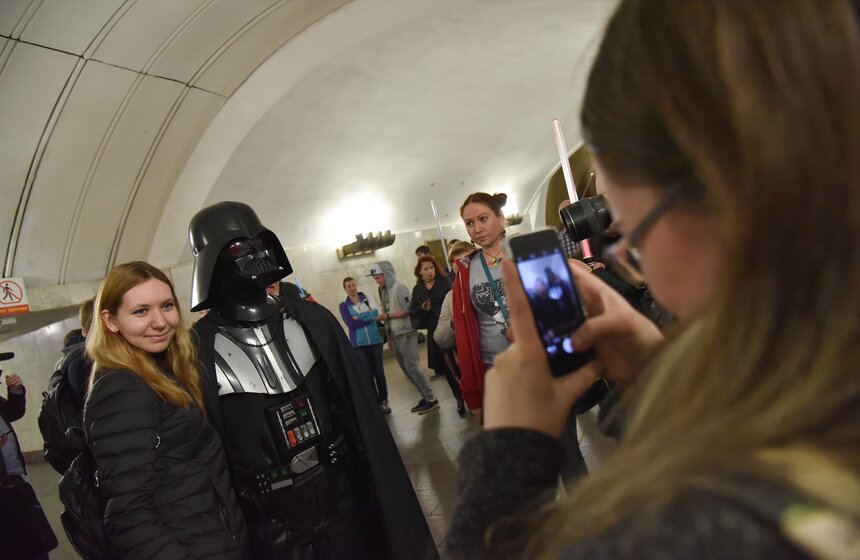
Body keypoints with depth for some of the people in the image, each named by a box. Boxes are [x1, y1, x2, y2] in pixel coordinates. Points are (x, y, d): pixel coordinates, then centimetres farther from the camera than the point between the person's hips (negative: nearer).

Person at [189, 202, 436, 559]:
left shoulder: (311, 319, 0)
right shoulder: (199, 350, -11)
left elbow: (360, 407, 2)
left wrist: (382, 487, 2)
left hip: (345, 494, 3)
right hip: (272, 521, -3)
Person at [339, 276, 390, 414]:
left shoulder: (366, 298, 8)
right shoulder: (343, 306, 2)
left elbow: (375, 313, -6)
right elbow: (351, 324, -11)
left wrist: (359, 318, -15)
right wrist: (369, 317, -9)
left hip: (375, 339, 2)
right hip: (359, 343, -1)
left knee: (379, 371, 5)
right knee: (368, 373, 1)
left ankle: (384, 401, 16)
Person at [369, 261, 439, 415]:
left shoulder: (399, 288, -10)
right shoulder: (383, 291, 11)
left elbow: (408, 310, -14)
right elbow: (387, 313, 12)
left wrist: (387, 316, -17)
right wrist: (388, 338, 11)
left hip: (405, 334, -7)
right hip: (394, 336, 8)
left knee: (412, 367, -7)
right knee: (406, 370, 9)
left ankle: (431, 399, 2)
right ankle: (425, 397, 18)